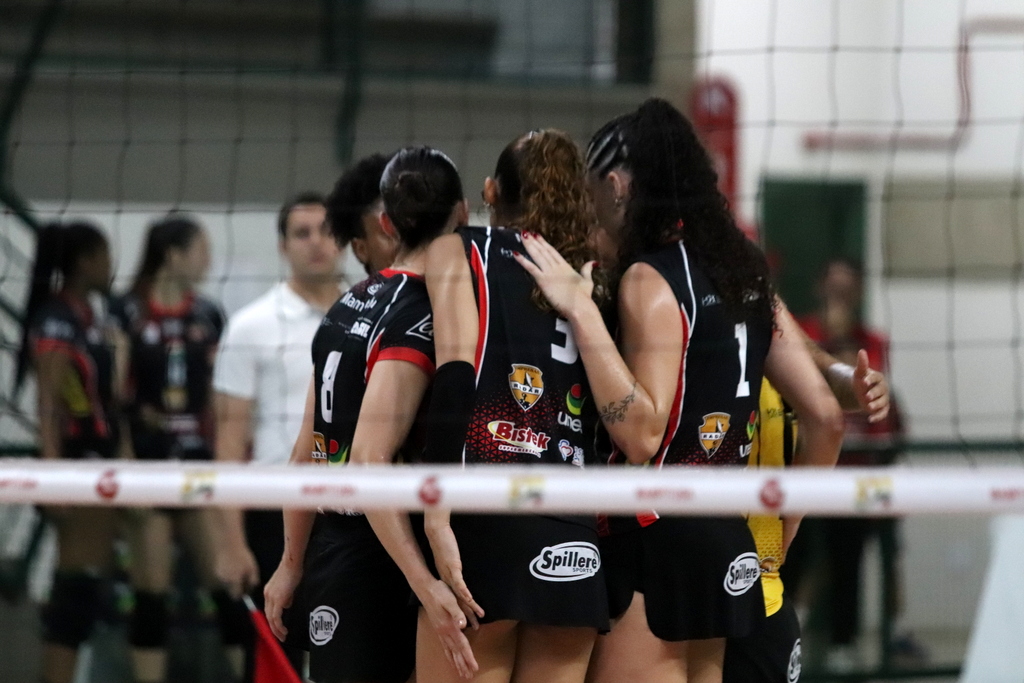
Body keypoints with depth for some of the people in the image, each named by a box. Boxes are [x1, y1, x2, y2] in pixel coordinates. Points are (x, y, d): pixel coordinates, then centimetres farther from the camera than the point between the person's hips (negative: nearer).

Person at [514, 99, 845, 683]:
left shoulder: (649, 279, -12)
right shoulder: (743, 274, 12)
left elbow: (642, 435, -23)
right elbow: (826, 417, 12)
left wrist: (583, 312, -21)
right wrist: (782, 535, 22)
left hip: (657, 543, -9)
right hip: (727, 542, 9)